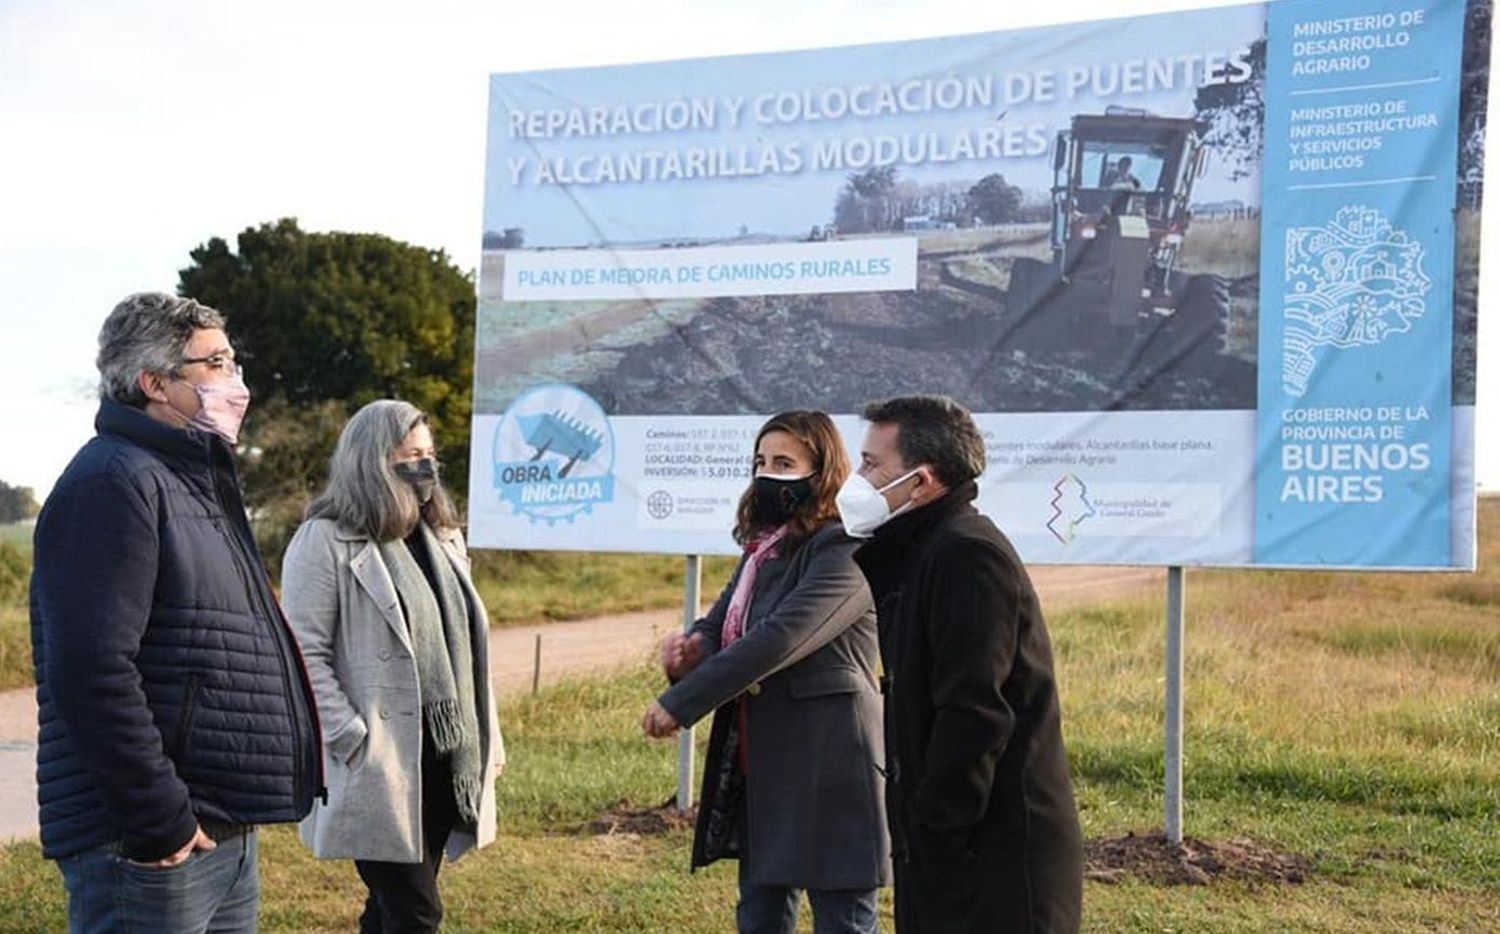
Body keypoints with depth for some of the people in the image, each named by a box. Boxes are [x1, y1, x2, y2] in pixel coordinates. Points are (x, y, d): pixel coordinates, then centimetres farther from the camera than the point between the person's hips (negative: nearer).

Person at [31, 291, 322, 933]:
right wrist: (158, 822, -21)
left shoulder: (195, 482, 18)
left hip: (228, 835, 10)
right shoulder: (114, 483, -14)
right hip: (152, 851, -10)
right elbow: (92, 674, -24)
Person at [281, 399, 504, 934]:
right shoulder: (325, 542, -9)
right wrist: (357, 742, -18)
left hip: (443, 760, 7)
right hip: (378, 769, -7)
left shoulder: (441, 538, 15)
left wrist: (488, 739, 14)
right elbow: (306, 656, -13)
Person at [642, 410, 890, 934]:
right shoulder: (763, 548, 15)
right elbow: (719, 625, 12)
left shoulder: (842, 553, -14)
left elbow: (779, 639, -23)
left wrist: (679, 703, -20)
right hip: (760, 768, 9)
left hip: (827, 769, -9)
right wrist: (691, 649, -13)